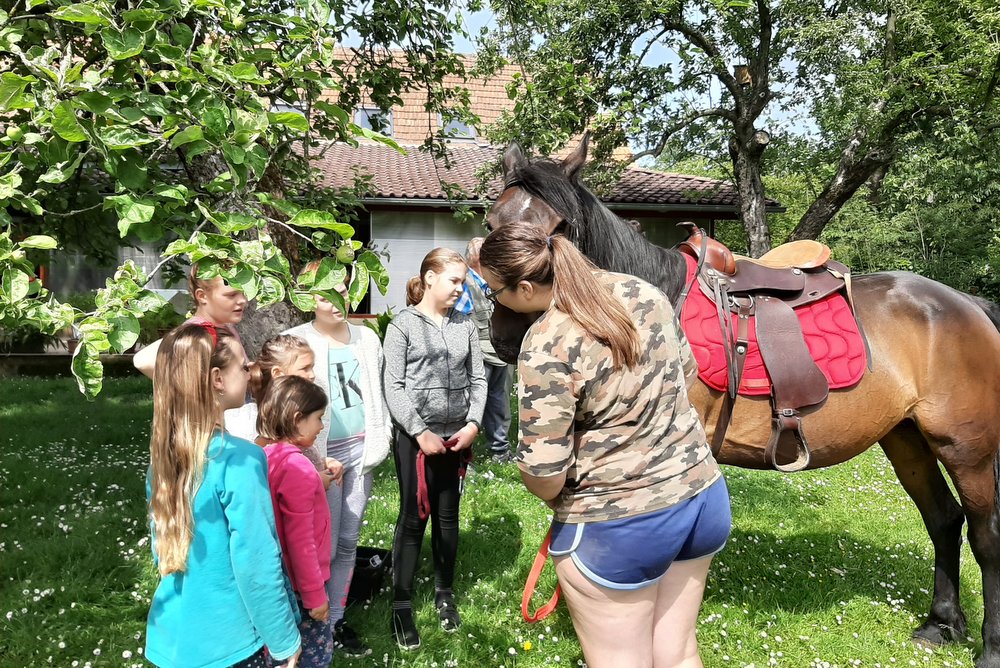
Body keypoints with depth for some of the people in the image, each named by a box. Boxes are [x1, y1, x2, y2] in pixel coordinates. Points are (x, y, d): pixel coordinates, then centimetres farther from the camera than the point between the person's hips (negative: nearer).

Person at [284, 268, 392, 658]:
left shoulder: (367, 338, 6)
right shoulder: (297, 342, -8)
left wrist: (378, 443, 2)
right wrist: (318, 463, -13)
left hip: (361, 451, 4)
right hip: (323, 455, -4)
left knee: (348, 542, 12)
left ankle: (335, 621, 27)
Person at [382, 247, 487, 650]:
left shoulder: (465, 326, 6)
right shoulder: (402, 325, -5)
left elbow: (478, 379, 7)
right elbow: (393, 386, -9)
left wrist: (472, 424, -6)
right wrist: (421, 432, -14)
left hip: (457, 436, 4)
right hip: (415, 436, -3)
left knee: (448, 516, 14)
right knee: (414, 518, 3)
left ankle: (444, 592, 31)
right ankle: (401, 605, 16)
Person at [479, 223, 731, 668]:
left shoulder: (545, 348, -23)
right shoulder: (643, 292, -2)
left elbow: (544, 478, -20)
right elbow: (686, 372, 13)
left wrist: (553, 495, 1)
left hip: (619, 527, -7)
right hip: (704, 496, 7)